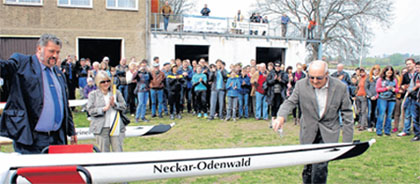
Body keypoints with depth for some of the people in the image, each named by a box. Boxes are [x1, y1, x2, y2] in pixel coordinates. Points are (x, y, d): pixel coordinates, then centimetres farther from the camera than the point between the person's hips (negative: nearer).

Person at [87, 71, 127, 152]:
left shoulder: (116, 92, 10)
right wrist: (104, 108, -14)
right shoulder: (93, 94, 5)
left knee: (118, 151, 3)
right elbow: (90, 110, -4)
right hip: (101, 128, -1)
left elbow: (124, 106, 5)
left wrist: (114, 104, -11)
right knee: (104, 152, 5)